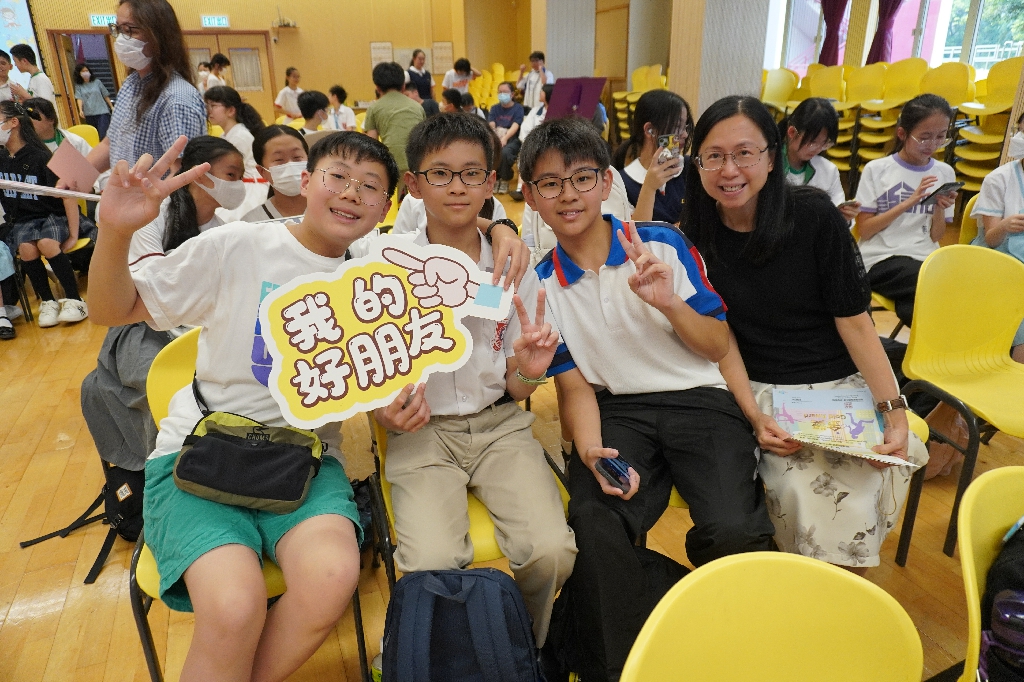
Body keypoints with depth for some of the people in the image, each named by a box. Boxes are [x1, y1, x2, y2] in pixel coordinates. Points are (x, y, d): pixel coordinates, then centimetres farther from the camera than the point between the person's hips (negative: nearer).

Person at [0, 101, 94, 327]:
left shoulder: (40, 157, -13)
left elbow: (68, 195, -14)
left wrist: (73, 235, -17)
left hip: (53, 215, -4)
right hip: (23, 220, 4)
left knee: (46, 243, -34)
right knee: (26, 248, -28)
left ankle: (74, 299, -21)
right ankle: (47, 301, -13)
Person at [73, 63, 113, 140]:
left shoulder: (97, 82, 8)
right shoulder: (78, 86, 8)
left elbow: (105, 95, 12)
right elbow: (79, 98, -3)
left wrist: (112, 107, 8)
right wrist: (80, 110, -19)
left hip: (102, 113, -2)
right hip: (89, 115, 2)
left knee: (103, 136, -17)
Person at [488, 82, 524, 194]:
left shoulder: (518, 108, 5)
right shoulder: (494, 109, 17)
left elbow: (515, 126, -10)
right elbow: (491, 125, 1)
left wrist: (505, 138, -28)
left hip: (512, 139, -3)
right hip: (496, 139, 3)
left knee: (505, 152, -36)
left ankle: (505, 181, -14)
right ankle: (496, 178, -9)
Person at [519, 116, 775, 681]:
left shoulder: (665, 243, -1)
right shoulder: (541, 285, 4)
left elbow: (719, 346, 3)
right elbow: (573, 385, 5)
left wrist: (670, 303, -17)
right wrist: (592, 452, -14)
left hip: (700, 401, 0)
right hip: (616, 411, 1)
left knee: (734, 531, -25)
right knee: (592, 522, -29)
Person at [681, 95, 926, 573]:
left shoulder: (813, 214, -9)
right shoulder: (696, 236, -4)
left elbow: (854, 322, -6)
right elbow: (720, 335, -3)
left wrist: (894, 411, -13)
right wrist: (754, 415, -14)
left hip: (846, 385, 0)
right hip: (761, 390, 1)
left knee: (848, 495, -24)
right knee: (798, 490, -25)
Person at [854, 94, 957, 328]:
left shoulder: (945, 173, 9)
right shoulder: (877, 170, -1)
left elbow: (936, 236, 10)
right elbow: (864, 230, -5)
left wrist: (940, 209, -10)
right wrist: (908, 202, -14)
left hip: (924, 260, 3)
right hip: (881, 260, -3)